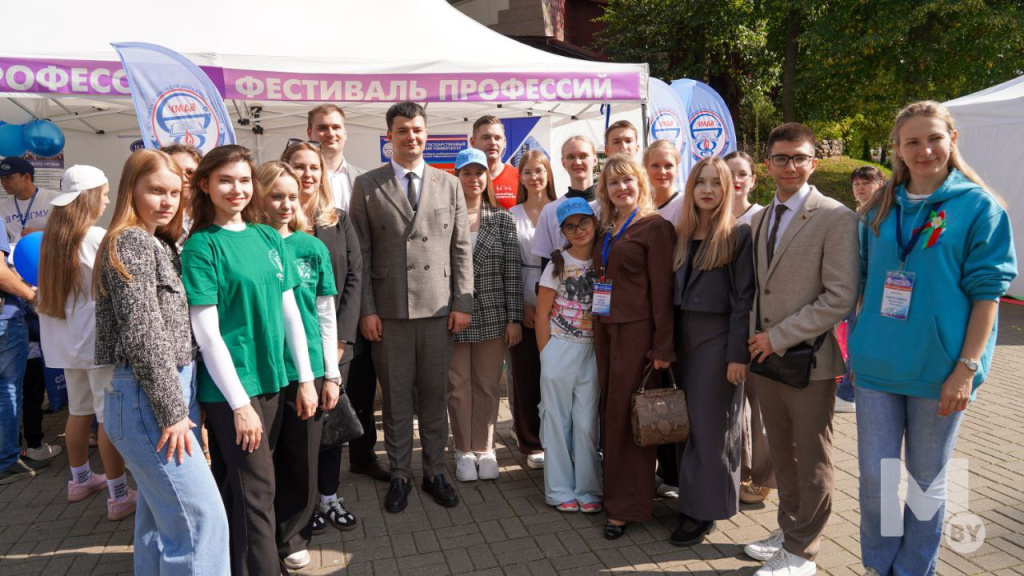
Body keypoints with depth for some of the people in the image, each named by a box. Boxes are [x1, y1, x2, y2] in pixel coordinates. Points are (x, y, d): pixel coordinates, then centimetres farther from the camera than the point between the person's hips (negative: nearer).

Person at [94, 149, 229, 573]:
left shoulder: (160, 244, 16)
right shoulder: (130, 243, -11)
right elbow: (143, 335, -17)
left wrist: (181, 402, 15)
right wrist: (172, 410, -16)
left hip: (173, 389, 9)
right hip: (146, 396, -9)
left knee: (161, 514, 17)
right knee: (201, 517, -9)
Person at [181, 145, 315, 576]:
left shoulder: (269, 237, 7)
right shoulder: (201, 246, -10)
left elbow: (289, 312, 9)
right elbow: (207, 334, -13)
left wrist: (305, 378, 6)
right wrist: (239, 402, -15)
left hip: (271, 379, 5)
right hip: (230, 387, -5)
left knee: (237, 486, 17)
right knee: (257, 491, -1)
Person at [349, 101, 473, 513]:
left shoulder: (449, 185, 8)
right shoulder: (367, 186, 3)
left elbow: (461, 249, 7)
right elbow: (360, 254, 1)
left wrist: (462, 303, 0)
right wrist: (366, 310, -5)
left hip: (439, 310, 1)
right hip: (389, 312, -1)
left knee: (434, 397, 10)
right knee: (396, 399, 8)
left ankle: (434, 472, 26)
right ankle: (399, 475, 24)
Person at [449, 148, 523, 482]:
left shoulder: (503, 220, 4)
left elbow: (512, 272, 2)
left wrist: (514, 319, -3)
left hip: (493, 317, 1)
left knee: (488, 386, 9)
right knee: (459, 386, 7)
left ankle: (485, 449, 24)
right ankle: (464, 451, 22)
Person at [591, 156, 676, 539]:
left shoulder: (655, 227, -7)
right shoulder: (607, 229, 14)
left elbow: (662, 289, -12)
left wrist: (663, 346, -15)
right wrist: (598, 328, 10)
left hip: (636, 332, -7)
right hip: (605, 329, 7)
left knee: (626, 414, -1)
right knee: (610, 411, 12)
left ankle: (627, 505, 13)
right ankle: (615, 490, 27)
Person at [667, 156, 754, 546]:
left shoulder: (739, 235, -7)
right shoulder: (679, 235, 9)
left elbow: (744, 299, -12)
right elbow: (671, 292, 9)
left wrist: (738, 353, -16)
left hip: (718, 341, -6)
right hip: (682, 341, 6)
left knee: (710, 428, 2)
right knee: (686, 425, 13)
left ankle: (703, 510, 13)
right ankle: (690, 498, 26)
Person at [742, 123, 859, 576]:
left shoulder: (836, 218, -12)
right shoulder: (760, 219, 11)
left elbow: (840, 298, -17)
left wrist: (779, 337, -17)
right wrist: (755, 340, 5)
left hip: (809, 360, -6)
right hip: (765, 355, 6)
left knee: (811, 462, 9)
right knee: (782, 454, 19)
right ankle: (789, 530, 36)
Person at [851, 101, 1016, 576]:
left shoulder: (979, 207, -3)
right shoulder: (881, 208, 7)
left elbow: (986, 293, -6)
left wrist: (966, 368, -13)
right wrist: (858, 348, 9)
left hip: (939, 369, -3)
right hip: (878, 365, 3)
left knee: (927, 479, 11)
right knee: (874, 476, 7)